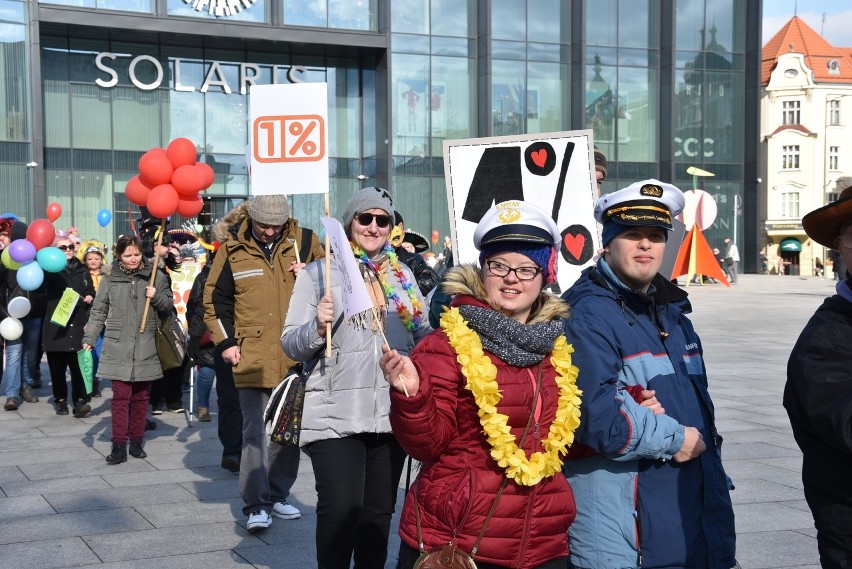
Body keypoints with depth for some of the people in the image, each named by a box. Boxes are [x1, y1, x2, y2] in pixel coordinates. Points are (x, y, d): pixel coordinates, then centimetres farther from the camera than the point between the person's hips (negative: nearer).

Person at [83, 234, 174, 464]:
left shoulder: (155, 276, 5)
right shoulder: (109, 279, 4)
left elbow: (169, 306, 9)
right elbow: (98, 312, 8)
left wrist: (157, 297, -10)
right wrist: (89, 339, 0)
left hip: (146, 348, 1)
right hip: (118, 348, -1)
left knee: (141, 397, 10)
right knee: (120, 396, -5)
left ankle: (136, 442, 21)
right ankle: (119, 446, -4)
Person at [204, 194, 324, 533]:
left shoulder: (304, 241, 2)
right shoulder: (233, 248, 0)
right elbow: (215, 297, 7)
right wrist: (225, 342, 1)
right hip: (253, 357, -2)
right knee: (255, 431, -6)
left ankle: (277, 495, 26)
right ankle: (256, 505, 0)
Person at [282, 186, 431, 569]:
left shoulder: (402, 275, 12)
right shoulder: (318, 274, 1)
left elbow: (425, 337, 21)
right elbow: (291, 346, -2)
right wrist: (318, 327, -21)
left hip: (392, 415, 4)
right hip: (335, 416, -4)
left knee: (379, 511, 12)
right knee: (340, 508, -13)